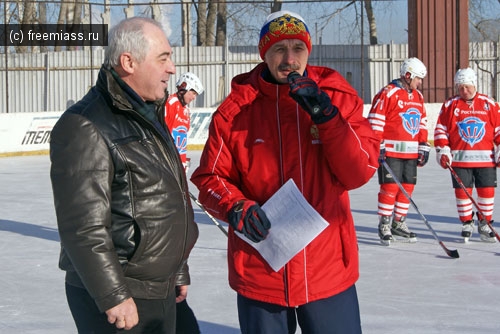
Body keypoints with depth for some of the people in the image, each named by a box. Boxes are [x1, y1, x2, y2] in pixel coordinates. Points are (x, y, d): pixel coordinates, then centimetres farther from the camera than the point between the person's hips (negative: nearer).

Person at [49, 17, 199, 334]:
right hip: (118, 300, -9)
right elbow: (84, 225, -23)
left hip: (162, 292, 9)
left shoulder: (149, 116, 13)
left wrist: (179, 272, 22)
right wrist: (113, 296, -22)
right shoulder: (86, 127, -18)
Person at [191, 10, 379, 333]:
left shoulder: (339, 97, -2)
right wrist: (236, 208, -18)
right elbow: (210, 177, 1)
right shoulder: (235, 109, -4)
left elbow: (360, 173, -9)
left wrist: (324, 113, -19)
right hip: (258, 272, 0)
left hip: (330, 270, 0)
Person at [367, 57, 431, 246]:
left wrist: (424, 147, 15)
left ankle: (398, 224, 20)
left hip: (411, 152, 7)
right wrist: (378, 146, -16)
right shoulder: (387, 93, -9)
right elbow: (375, 121, -12)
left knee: (407, 187, 8)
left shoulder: (418, 97, 16)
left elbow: (422, 123, 21)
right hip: (391, 150, -7)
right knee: (390, 187, -8)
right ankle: (384, 227, 2)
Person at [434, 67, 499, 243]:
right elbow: (440, 130, 4)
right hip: (459, 159, 0)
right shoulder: (450, 105, 4)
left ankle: (484, 224, 16)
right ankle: (467, 224, 16)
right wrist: (443, 152, -3)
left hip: (485, 159, 0)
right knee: (462, 191, 1)